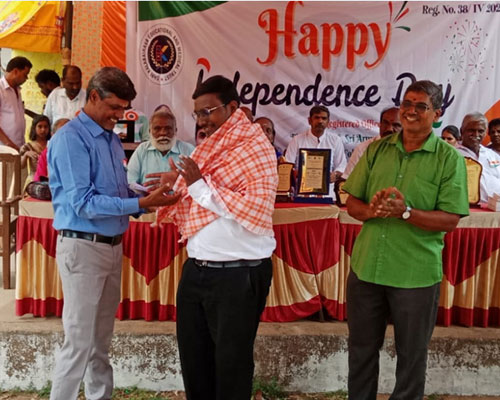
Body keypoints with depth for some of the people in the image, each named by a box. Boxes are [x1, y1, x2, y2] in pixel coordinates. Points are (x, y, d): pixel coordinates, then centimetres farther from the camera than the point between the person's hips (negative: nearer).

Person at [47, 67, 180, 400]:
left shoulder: (113, 139, 12)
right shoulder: (71, 138, -14)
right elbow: (83, 203, -21)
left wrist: (151, 197, -5)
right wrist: (141, 203, -24)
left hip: (113, 245, 8)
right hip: (83, 247, -8)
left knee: (102, 337, 17)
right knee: (80, 340, -2)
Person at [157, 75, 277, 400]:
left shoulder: (256, 148, -10)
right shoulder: (205, 149, 13)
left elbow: (259, 214, -23)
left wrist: (202, 186, -19)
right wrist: (175, 188, -5)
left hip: (239, 275, -7)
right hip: (196, 270, 7)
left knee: (231, 362, 9)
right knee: (193, 356, 18)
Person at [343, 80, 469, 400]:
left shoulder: (449, 159, -4)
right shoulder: (377, 149, 6)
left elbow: (450, 220, -10)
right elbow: (352, 204, 5)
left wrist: (405, 211, -24)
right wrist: (371, 210, -16)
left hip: (416, 274, -3)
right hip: (366, 267, 3)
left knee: (411, 355, 14)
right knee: (361, 349, 17)